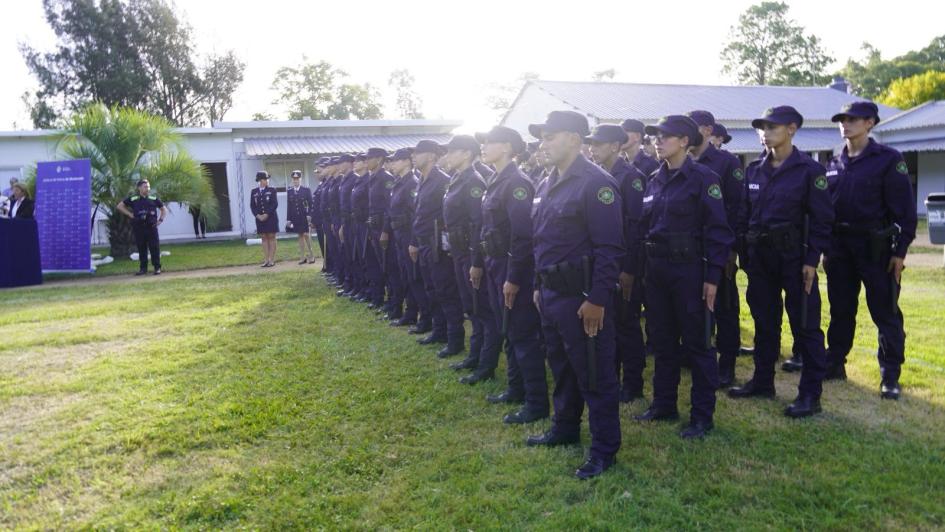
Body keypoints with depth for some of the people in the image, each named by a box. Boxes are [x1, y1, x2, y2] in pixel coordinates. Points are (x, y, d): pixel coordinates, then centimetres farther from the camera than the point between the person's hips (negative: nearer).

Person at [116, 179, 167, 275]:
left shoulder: (154, 198, 8)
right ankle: (143, 268, 12)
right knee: (141, 249, 5)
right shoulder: (133, 199, 6)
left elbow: (164, 209, 19)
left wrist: (160, 219, 6)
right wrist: (130, 214, 3)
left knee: (155, 248, -4)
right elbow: (120, 206, 13)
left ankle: (157, 268, 2)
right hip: (139, 228, 0)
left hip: (152, 227, 0)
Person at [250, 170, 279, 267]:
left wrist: (266, 215, -14)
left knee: (271, 238, 1)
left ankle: (272, 260, 3)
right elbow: (252, 206, 6)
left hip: (271, 218, -3)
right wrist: (257, 215, -9)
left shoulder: (272, 190, 0)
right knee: (264, 238, 5)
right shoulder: (254, 192, 7)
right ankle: (266, 260, 8)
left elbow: (275, 204, -7)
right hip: (260, 218, 3)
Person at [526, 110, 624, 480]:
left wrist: (597, 299, -21)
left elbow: (610, 248, -19)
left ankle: (604, 449, 15)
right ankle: (565, 429, 38)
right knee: (561, 367, 21)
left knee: (594, 375, 2)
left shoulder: (596, 183, -15)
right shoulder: (547, 185, 13)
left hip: (582, 297, -9)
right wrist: (538, 286, 18)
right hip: (551, 294, 9)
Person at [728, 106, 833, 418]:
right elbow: (744, 214, 12)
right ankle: (763, 381, 27)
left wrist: (811, 260, -13)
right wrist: (744, 255, 7)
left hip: (794, 255, -5)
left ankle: (810, 394, 7)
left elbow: (821, 219, -7)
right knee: (764, 321, 14)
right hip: (759, 255, 6)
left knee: (805, 324, -1)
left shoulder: (809, 170, -6)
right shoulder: (754, 170, 9)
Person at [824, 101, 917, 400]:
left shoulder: (888, 160, -5)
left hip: (876, 247, -5)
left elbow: (904, 208, -8)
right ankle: (834, 364, 23)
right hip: (840, 246, 5)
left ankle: (890, 376, 8)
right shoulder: (834, 165, 11)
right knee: (840, 310, 12)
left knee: (885, 312, 0)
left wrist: (900, 251, -12)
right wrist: (825, 248, 10)